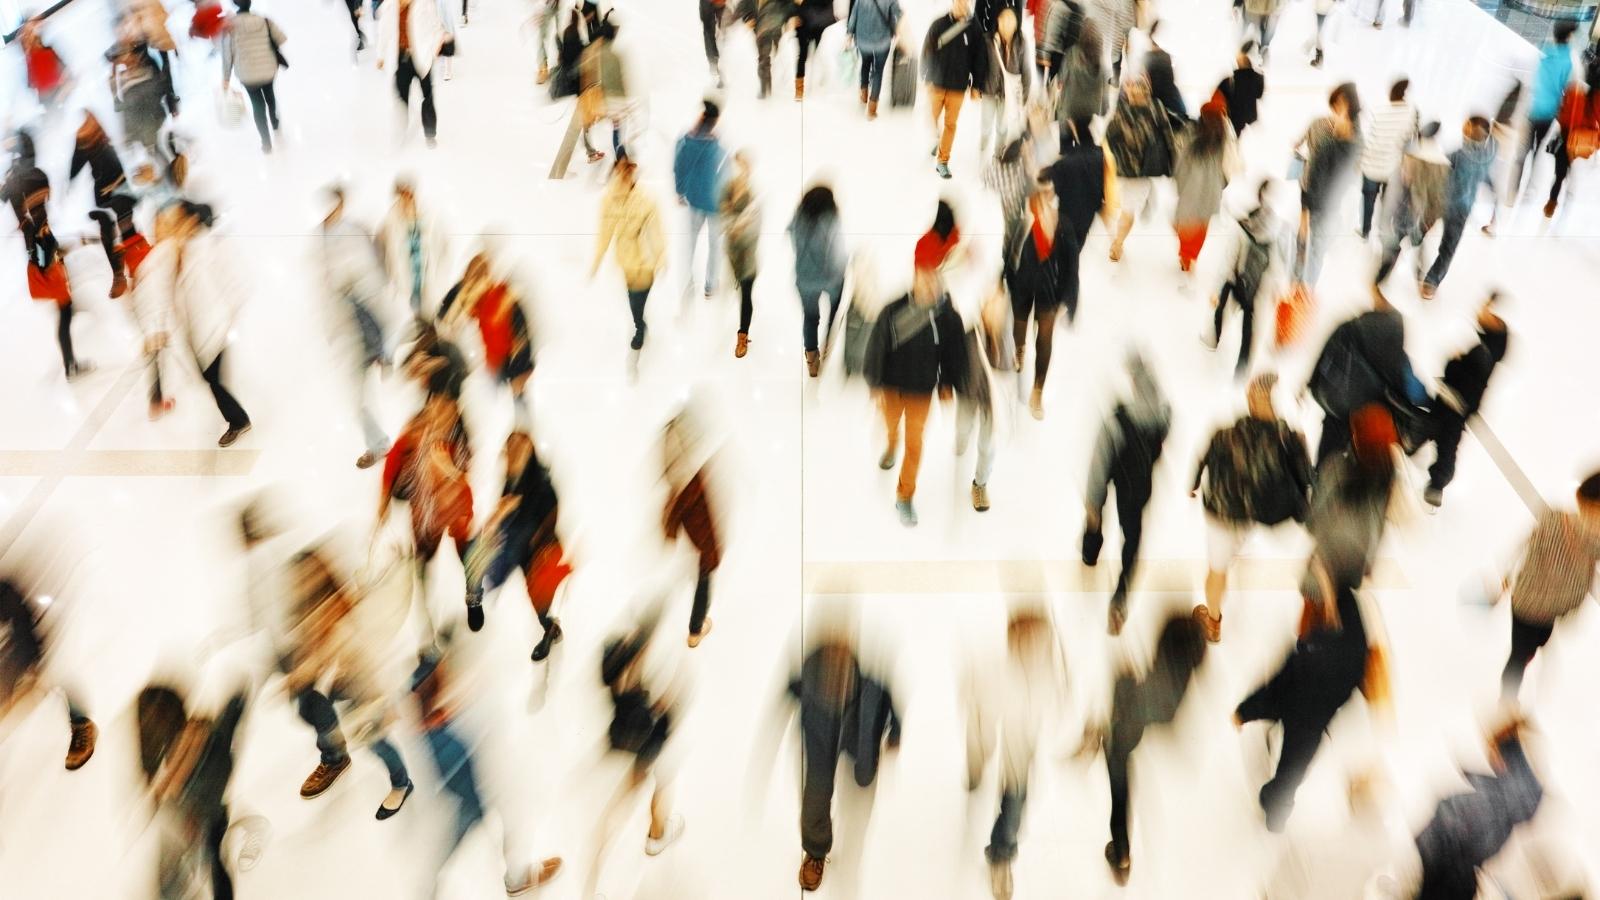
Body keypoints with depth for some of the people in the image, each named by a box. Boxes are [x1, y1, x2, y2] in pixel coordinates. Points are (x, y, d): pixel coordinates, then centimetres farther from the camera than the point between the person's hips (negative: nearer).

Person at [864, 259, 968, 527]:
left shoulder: (949, 318, -17)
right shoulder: (893, 313, -22)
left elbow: (953, 354, -2)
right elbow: (875, 349, -13)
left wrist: (947, 385, 2)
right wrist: (876, 385, -10)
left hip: (922, 391, 0)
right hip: (891, 386, 0)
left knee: (914, 443, 2)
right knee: (891, 424, 26)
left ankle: (905, 497, 17)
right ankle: (891, 446, 64)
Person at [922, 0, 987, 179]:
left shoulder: (974, 29, -1)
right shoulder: (939, 25, -2)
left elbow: (979, 59, 2)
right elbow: (927, 52, 1)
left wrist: (975, 86, 1)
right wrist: (925, 78, -2)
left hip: (958, 86, 0)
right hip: (936, 83, 0)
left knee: (950, 124, 2)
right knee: (931, 119, 9)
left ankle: (943, 161, 11)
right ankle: (935, 139, 40)